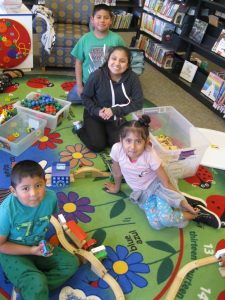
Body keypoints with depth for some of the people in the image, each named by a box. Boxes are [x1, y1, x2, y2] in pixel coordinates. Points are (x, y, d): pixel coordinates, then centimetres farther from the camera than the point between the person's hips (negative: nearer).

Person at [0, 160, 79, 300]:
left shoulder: (51, 197, -21)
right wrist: (31, 250, -20)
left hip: (38, 247, 5)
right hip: (13, 253, -5)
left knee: (71, 262, -6)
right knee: (37, 284, -28)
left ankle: (26, 288, -7)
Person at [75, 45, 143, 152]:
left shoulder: (133, 78, -18)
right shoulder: (97, 75, -20)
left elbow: (138, 103, -16)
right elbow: (85, 96, -8)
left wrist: (115, 111, -24)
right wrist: (97, 111, -24)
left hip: (117, 117, 2)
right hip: (94, 114, -2)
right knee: (97, 146, -12)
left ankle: (103, 132, 19)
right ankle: (81, 128, 17)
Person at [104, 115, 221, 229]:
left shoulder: (150, 155, -27)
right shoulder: (117, 149, -22)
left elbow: (166, 182, -17)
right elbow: (117, 172, 0)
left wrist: (183, 202, -16)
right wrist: (117, 187, 16)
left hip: (156, 184, -3)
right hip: (142, 193, 4)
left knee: (166, 219, -29)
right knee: (156, 224, -20)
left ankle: (198, 213, 0)